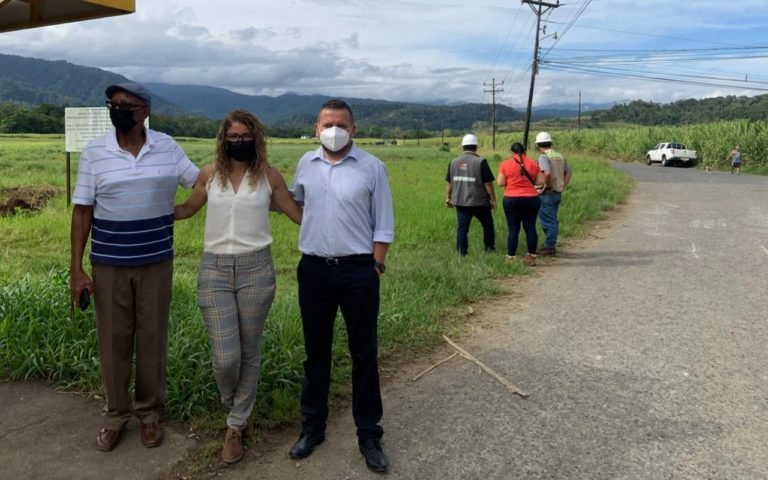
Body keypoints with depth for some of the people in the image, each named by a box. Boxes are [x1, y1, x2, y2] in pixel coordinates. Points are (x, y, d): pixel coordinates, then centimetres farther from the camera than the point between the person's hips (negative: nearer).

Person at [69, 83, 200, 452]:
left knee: (153, 338, 10)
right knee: (113, 340, 9)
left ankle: (150, 411, 27)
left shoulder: (167, 147, -3)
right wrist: (76, 268, -6)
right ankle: (115, 413, 28)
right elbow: (82, 212, -2)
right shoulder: (94, 152, -5)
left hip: (156, 263, 1)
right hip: (108, 265, 0)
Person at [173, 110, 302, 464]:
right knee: (225, 357, -5)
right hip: (214, 269, 1)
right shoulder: (209, 174, 5)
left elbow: (299, 215, 7)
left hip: (255, 269, 0)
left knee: (249, 353, 8)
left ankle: (236, 425, 27)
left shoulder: (269, 176, 2)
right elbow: (186, 210, 20)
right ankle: (234, 410, 30)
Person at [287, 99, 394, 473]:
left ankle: (369, 435, 19)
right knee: (315, 352, 14)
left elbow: (383, 224, -3)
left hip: (358, 271, -3)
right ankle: (312, 427, 29)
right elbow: (293, 201, 25)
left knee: (364, 354, 6)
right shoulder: (306, 164, 6)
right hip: (314, 269, 3)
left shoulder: (371, 167, -4)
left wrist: (375, 267, -6)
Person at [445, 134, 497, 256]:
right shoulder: (480, 162, -10)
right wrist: (493, 200, -2)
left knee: (462, 227, 7)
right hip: (479, 202, -3)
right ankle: (489, 247, 22)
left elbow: (449, 183, 8)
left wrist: (448, 198, 18)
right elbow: (488, 183, -11)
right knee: (488, 224, 16)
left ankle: (462, 251, 5)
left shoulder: (454, 162, 4)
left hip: (460, 201, 3)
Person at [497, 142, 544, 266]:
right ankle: (532, 257, 12)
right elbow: (541, 181, 1)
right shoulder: (533, 163, 2)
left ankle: (511, 258, 2)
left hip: (512, 200, -2)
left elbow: (500, 182, -5)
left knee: (513, 229, 1)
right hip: (531, 199, 2)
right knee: (530, 227, 7)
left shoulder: (505, 164, -4)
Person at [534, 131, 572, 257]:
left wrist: (548, 186, -16)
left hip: (547, 193, -8)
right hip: (558, 193, 8)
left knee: (547, 220, -1)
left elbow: (547, 173, -29)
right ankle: (551, 245, 24)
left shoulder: (543, 157, -14)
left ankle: (549, 247, 2)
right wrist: (563, 186, 13)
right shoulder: (560, 156, 11)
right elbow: (568, 172, 15)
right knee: (553, 220, 16)